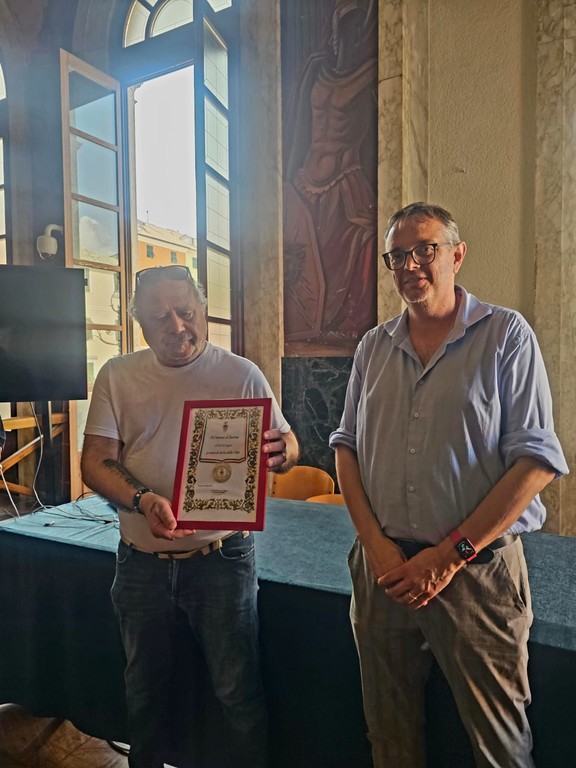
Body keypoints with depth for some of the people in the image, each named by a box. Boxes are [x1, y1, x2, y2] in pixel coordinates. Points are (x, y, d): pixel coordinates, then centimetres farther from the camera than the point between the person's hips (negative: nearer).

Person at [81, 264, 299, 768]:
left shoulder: (241, 374, -5)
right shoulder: (117, 376, 0)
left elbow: (287, 447, -3)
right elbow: (96, 462, -3)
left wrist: (281, 452, -28)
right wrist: (143, 500, -22)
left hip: (222, 556, -2)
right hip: (141, 561, 3)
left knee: (238, 690, 8)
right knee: (143, 687, 22)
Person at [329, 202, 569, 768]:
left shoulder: (505, 335, -5)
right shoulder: (374, 347, 7)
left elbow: (536, 460, -11)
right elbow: (347, 445, 8)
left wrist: (449, 556, -14)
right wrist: (375, 543, -4)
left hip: (477, 571, -3)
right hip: (383, 567, 4)